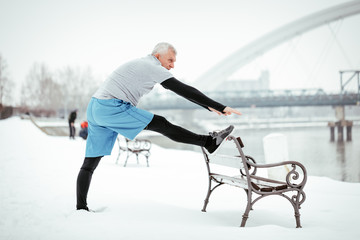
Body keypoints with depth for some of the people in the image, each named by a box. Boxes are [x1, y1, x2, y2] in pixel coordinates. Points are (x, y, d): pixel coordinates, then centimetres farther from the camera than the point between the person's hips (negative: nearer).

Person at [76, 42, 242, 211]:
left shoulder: (143, 65, 23)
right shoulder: (153, 67, -6)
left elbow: (182, 91, 24)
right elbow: (184, 90, -11)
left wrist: (208, 106, 24)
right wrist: (220, 107, -11)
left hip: (94, 109, 10)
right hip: (112, 108, -10)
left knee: (90, 163, 8)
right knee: (161, 124, -7)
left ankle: (81, 208, 9)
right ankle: (209, 142, -4)